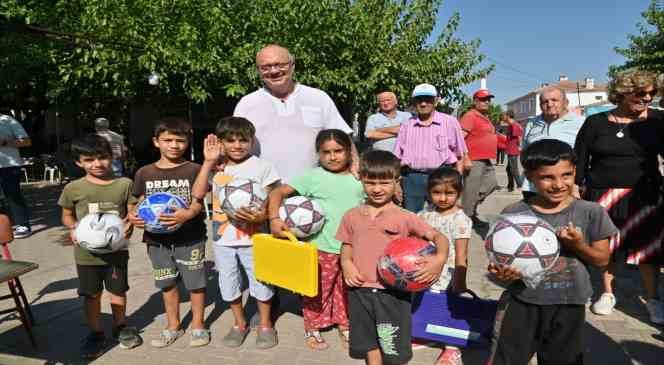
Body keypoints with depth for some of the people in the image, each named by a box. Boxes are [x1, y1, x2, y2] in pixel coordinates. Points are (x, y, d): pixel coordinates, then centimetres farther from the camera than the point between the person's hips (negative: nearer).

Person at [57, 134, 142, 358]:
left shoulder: (124, 184, -6)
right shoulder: (73, 188, -6)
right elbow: (67, 216, 7)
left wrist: (129, 225, -19)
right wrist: (73, 228, -13)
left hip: (117, 249, 0)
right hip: (87, 252, 0)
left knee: (118, 290, 14)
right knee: (91, 294, 12)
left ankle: (120, 327, 36)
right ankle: (96, 333, 31)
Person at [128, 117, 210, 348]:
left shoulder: (193, 170, -6)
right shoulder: (144, 173, 4)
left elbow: (197, 203, -12)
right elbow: (141, 204, 10)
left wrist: (187, 215, -32)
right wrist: (133, 215, -11)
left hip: (190, 238, -3)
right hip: (157, 239, 4)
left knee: (195, 282, 6)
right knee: (167, 284, 17)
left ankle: (198, 325, 25)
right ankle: (173, 326, 34)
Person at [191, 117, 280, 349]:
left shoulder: (261, 167, -8)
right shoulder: (216, 167, 2)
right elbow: (197, 193, -10)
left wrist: (261, 216, -28)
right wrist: (209, 162, -12)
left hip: (252, 238, -3)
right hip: (223, 239, 3)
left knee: (260, 282, 9)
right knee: (229, 284, 16)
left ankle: (265, 325, 31)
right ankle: (239, 324, 38)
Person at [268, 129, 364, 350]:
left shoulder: (358, 180, 3)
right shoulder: (313, 177, -7)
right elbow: (278, 193, -8)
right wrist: (274, 219, -20)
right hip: (322, 247, -3)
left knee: (347, 290, 17)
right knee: (318, 290, 10)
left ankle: (345, 325, 37)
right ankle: (312, 328, 30)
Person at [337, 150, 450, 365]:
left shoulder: (404, 218, -6)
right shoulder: (352, 216, 4)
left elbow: (439, 237, -6)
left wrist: (439, 259, -26)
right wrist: (347, 265, -9)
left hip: (393, 293, -2)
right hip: (360, 292, 3)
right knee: (370, 347, 18)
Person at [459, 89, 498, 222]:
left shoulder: (485, 117, 18)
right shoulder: (470, 116, -12)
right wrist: (465, 158, -26)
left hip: (486, 160, 10)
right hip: (474, 160, -10)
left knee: (492, 183, 16)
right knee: (471, 189, -4)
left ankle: (471, 207, 25)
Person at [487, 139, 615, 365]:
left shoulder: (591, 212, -8)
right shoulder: (513, 214, -10)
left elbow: (602, 259, 0)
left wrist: (579, 245, -19)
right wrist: (502, 272, -24)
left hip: (568, 305, 1)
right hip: (521, 302, -1)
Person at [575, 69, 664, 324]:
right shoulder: (596, 122, -2)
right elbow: (580, 160, 0)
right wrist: (578, 190, -3)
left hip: (643, 196, 0)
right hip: (602, 196, 0)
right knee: (604, 247, 11)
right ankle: (607, 294, 27)